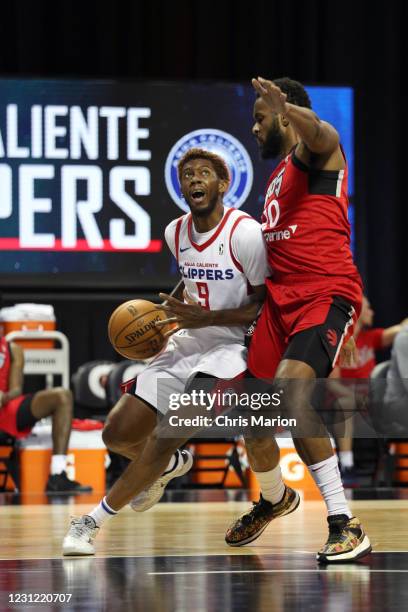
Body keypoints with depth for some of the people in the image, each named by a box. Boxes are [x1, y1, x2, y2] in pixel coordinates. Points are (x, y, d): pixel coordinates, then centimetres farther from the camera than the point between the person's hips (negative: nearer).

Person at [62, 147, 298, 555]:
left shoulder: (245, 233, -16)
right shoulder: (175, 234, 7)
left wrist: (208, 317, -23)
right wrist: (172, 312, 9)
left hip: (230, 349, -8)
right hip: (184, 347, 8)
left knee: (170, 429, -24)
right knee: (118, 434, 2)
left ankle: (94, 520, -11)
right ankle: (170, 466, 37)